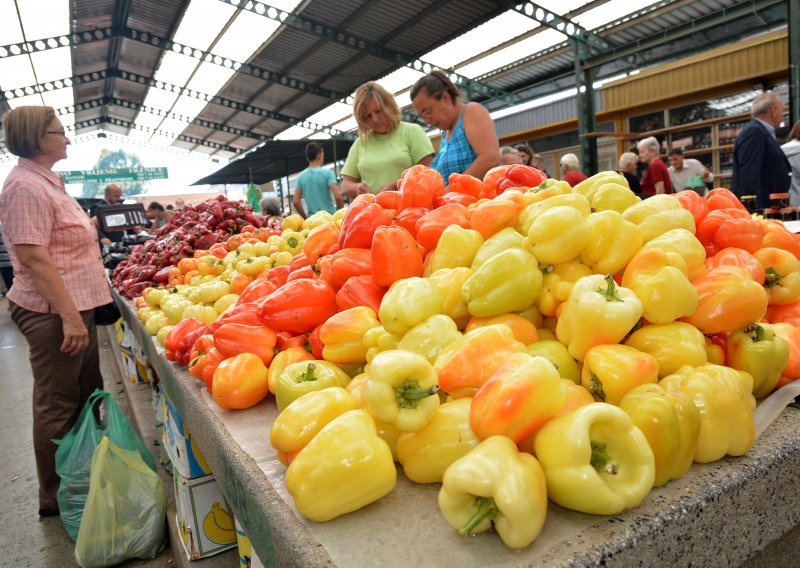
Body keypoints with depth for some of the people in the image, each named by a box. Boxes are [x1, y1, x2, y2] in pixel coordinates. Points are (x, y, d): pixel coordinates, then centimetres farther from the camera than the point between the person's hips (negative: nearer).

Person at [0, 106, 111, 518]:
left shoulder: (48, 182, 15)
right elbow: (34, 256, -23)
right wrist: (69, 316, -24)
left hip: (75, 306, 10)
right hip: (53, 313, -10)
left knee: (88, 397, 18)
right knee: (58, 407, 2)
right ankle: (55, 499, 18)